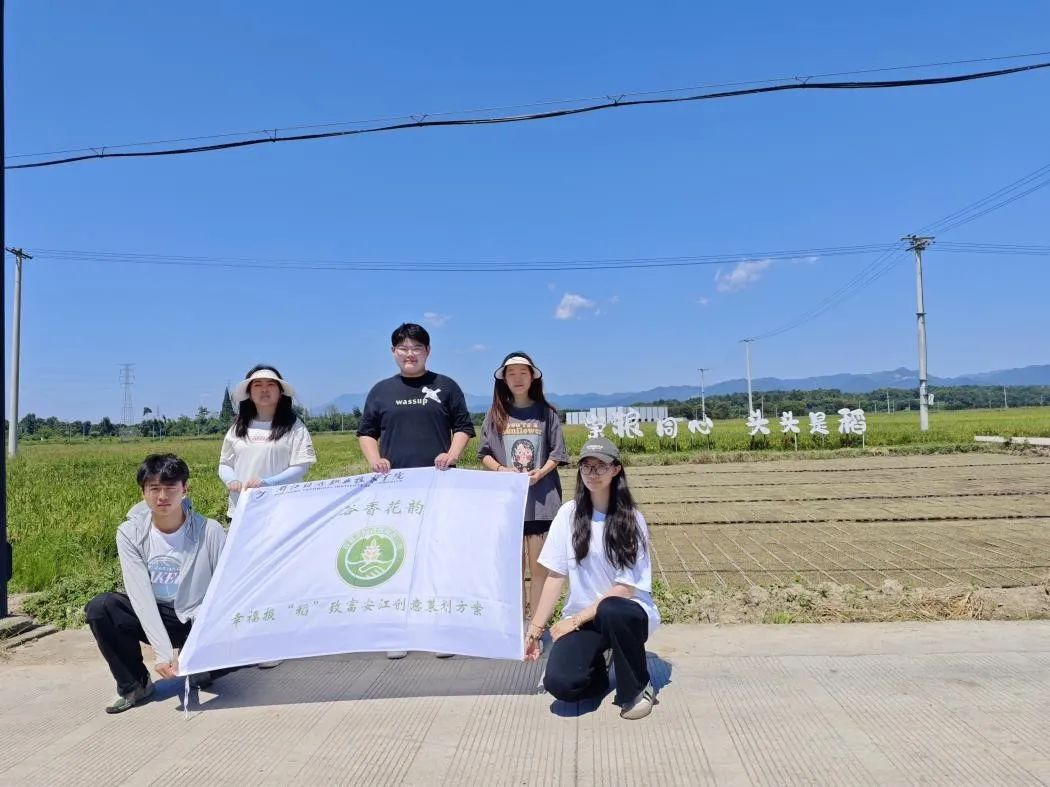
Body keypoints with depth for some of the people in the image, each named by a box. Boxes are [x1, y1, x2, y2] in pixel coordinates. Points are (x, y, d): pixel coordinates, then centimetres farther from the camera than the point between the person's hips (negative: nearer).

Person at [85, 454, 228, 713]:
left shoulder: (209, 531, -16)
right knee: (100, 607, -24)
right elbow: (140, 594, -18)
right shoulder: (130, 533, -12)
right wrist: (162, 651, -27)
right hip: (153, 617, 2)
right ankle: (134, 684, -3)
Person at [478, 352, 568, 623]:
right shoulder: (496, 414, 6)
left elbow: (557, 454, 3)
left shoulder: (546, 412, 3)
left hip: (541, 498, -1)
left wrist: (540, 473, -14)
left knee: (539, 565, 1)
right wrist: (501, 470, -12)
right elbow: (485, 454, 7)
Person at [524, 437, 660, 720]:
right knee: (559, 682, -24)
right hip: (583, 616, 2)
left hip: (625, 611, -2)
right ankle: (599, 659, 13)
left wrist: (575, 620, -15)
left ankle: (638, 687, -9)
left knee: (610, 611, -39)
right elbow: (555, 575, -1)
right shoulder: (569, 513, -2)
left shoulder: (631, 520, -9)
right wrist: (535, 630, -4)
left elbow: (625, 588, -12)